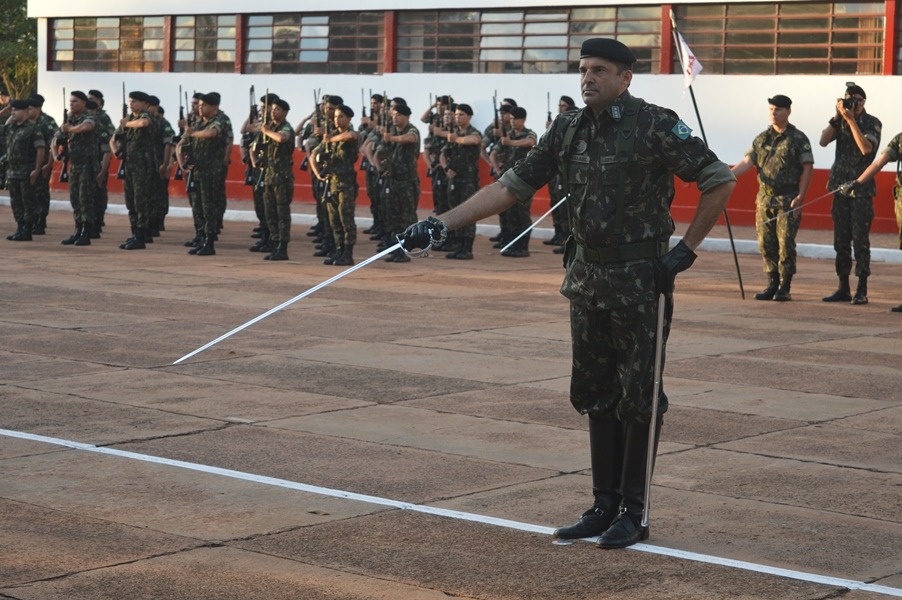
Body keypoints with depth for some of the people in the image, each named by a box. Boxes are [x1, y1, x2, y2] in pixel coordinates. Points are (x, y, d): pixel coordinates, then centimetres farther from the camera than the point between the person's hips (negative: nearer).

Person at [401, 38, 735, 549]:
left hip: (640, 279, -6)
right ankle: (605, 505, 21)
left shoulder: (655, 126, -12)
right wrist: (442, 224, -1)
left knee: (638, 397, 0)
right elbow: (512, 186, 7)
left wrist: (687, 249, -11)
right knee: (595, 394, 11)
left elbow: (720, 181, -9)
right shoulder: (569, 129, 6)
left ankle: (633, 512, 10)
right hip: (587, 277, 6)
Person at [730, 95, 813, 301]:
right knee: (765, 244, 5)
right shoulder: (762, 139, 12)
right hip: (764, 198, 5)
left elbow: (808, 168, -4)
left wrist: (800, 197, -13)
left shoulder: (798, 139, -1)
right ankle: (772, 284, 14)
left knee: (785, 244, -6)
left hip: (788, 200, -5)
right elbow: (747, 162, 5)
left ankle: (784, 288, -1)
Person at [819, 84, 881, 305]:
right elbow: (823, 141, -3)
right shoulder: (840, 122, 9)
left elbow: (866, 148, -19)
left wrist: (851, 120, -19)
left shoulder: (872, 123, -3)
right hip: (841, 186, 5)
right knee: (841, 240, 6)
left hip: (862, 189, -5)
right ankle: (843, 288, 12)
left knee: (860, 239, -8)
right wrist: (837, 116, -9)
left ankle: (861, 290, -6)